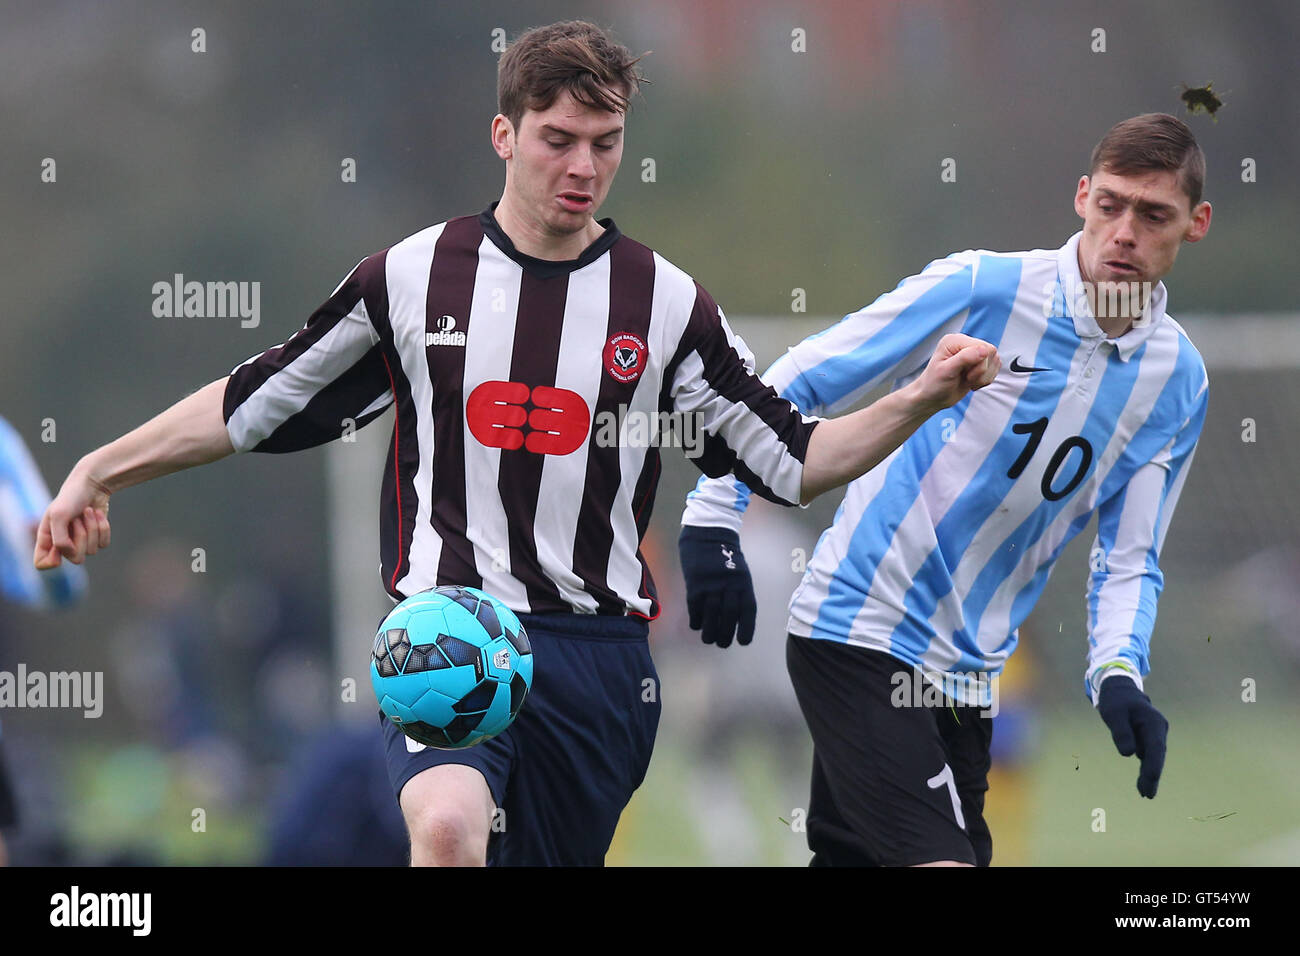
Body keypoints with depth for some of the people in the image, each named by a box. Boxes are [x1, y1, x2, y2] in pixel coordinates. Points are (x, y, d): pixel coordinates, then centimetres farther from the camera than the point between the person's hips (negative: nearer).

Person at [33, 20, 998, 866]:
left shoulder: (666, 303, 6)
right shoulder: (411, 278, 3)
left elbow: (793, 461, 10)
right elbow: (252, 404, 13)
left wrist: (920, 400, -5)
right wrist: (98, 471, 11)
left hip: (598, 653, 2)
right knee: (450, 827, -31)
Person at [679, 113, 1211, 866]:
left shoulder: (1178, 382, 3)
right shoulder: (983, 289, -12)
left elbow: (1129, 558, 8)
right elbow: (787, 388, -7)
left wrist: (1118, 675, -10)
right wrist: (713, 518, -12)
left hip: (969, 677, 6)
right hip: (858, 629, -6)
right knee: (938, 859, -21)